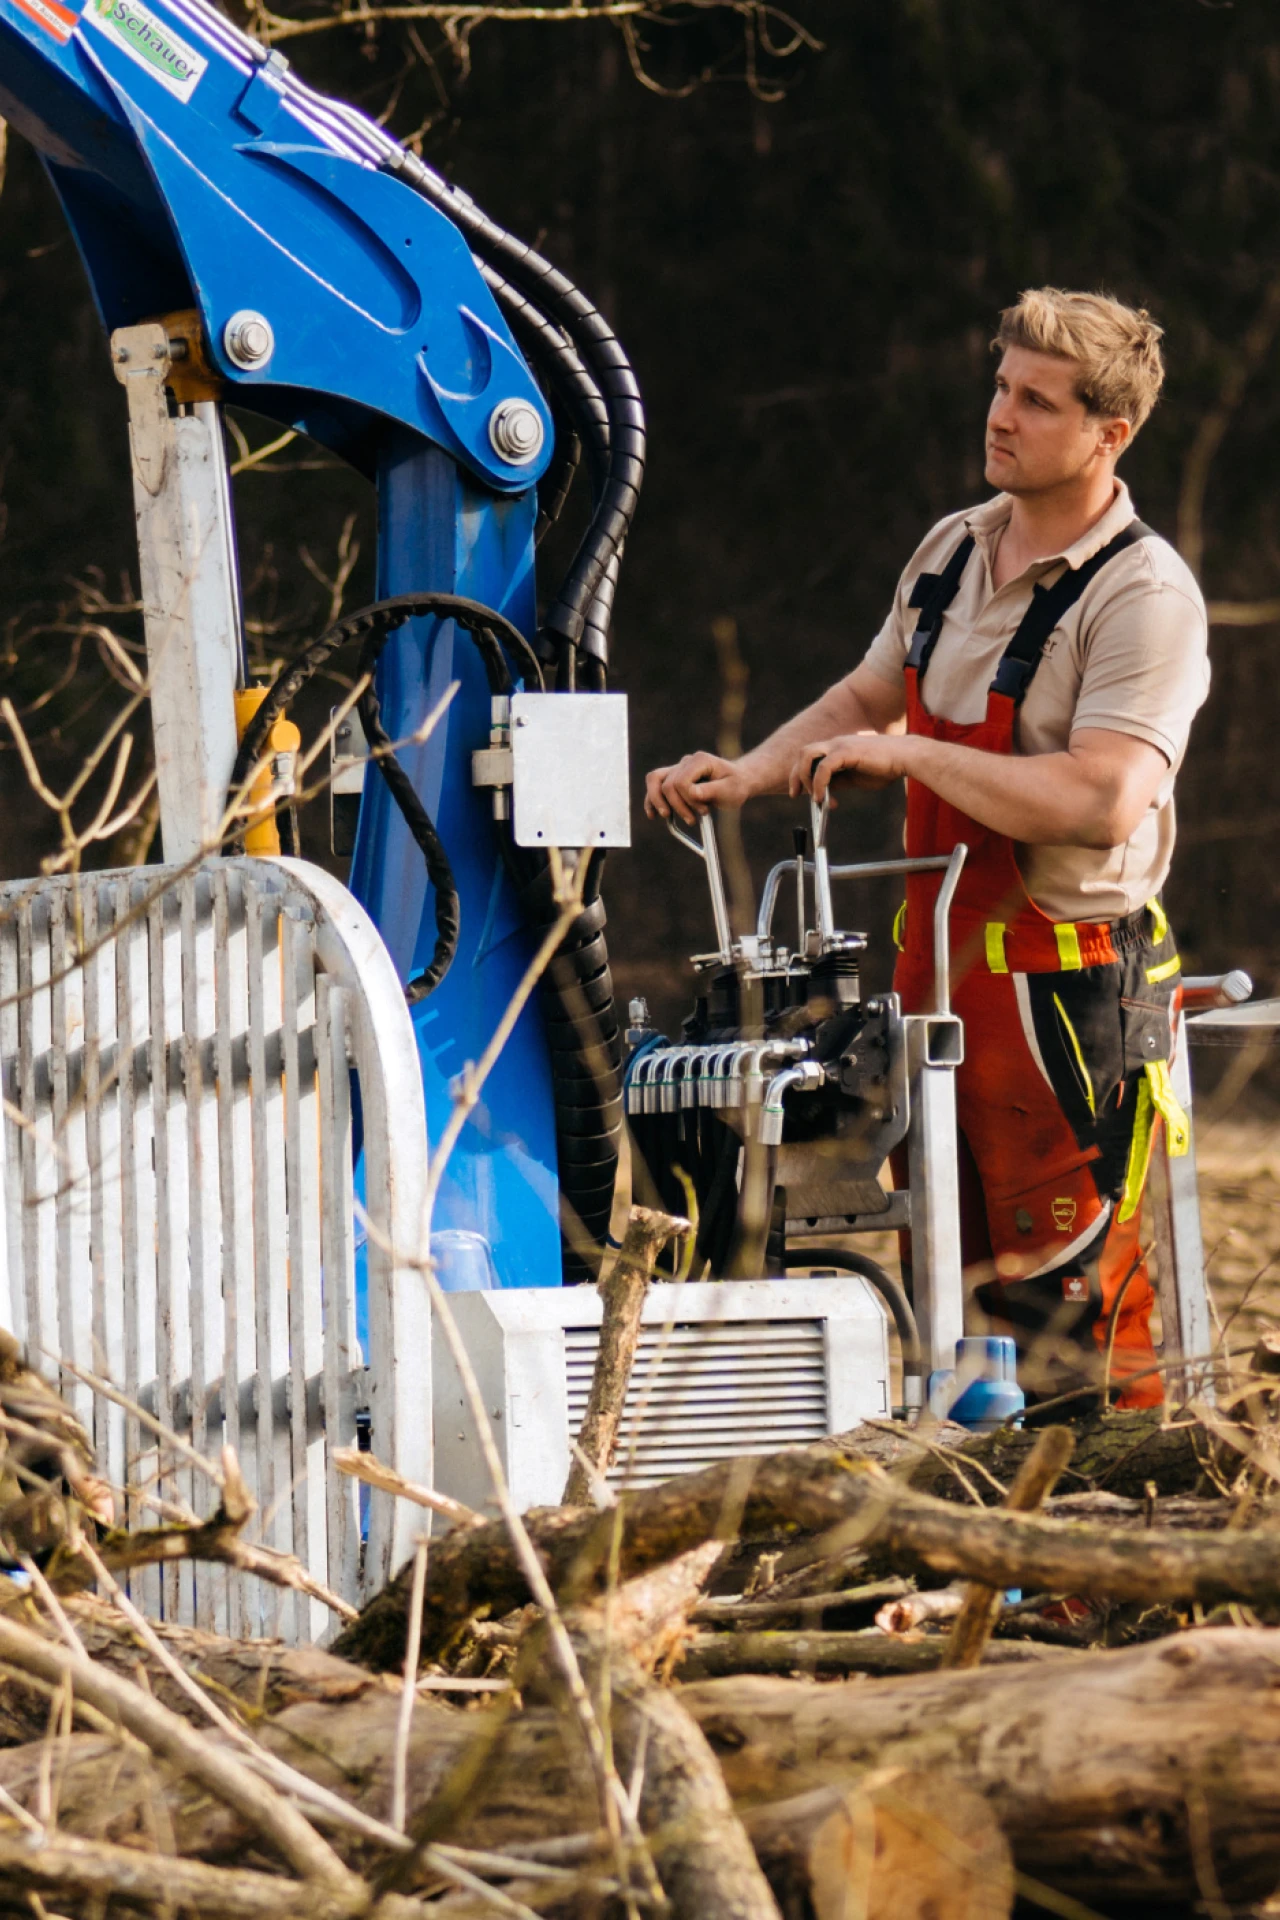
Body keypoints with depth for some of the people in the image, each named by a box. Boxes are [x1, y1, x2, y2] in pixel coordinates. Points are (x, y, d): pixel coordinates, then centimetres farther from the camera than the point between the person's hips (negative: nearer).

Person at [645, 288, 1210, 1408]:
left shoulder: (1144, 594, -14)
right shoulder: (954, 551, 10)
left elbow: (1101, 803, -26)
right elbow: (865, 704, 25)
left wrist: (908, 754, -21)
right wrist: (747, 776, 9)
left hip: (1067, 986, -8)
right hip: (938, 961, 8)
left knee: (1063, 1288, -5)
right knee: (948, 1271, 12)